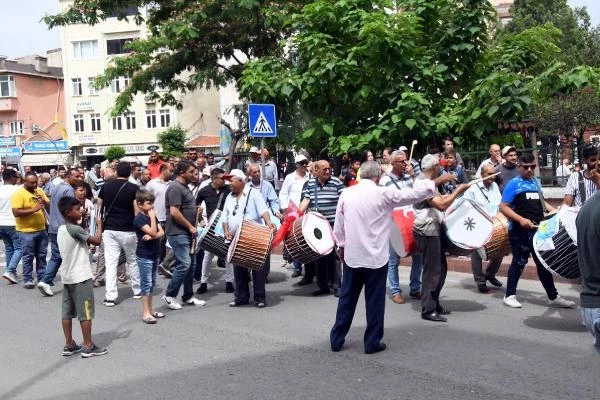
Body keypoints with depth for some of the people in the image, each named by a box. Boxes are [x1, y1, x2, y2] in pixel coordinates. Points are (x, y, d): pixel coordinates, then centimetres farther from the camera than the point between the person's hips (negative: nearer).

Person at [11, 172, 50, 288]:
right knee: (28, 256, 2)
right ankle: (27, 280, 12)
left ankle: (42, 277, 24)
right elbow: (16, 212, -20)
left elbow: (49, 205, 11)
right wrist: (33, 209, -26)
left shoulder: (39, 191, 7)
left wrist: (44, 202, -11)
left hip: (41, 229, 6)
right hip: (27, 231, -6)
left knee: (42, 255, 13)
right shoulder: (19, 193, -12)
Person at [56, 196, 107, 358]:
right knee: (85, 312, -1)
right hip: (81, 277, -9)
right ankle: (88, 346, 4)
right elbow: (97, 241, -16)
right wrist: (99, 224, -4)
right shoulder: (75, 229, -17)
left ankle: (69, 345, 17)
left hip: (67, 277, 9)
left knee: (67, 312, 11)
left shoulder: (61, 230, 10)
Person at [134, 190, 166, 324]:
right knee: (146, 284, -5)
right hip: (144, 256, -8)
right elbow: (152, 232, -24)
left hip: (154, 254, 8)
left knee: (152, 284, 14)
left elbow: (161, 232, 2)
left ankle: (150, 310, 23)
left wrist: (152, 236, -16)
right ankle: (146, 313, -1)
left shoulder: (152, 216, 11)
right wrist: (152, 216, -22)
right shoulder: (139, 218, -14)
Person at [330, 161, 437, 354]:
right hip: (376, 256, -4)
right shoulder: (383, 194, -11)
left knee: (347, 298, 13)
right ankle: (372, 343, 14)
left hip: (351, 255, 4)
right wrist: (431, 185, 14)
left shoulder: (346, 193, -1)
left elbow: (338, 225, 4)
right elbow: (412, 195, -2)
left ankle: (337, 339, 20)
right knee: (374, 301, 7)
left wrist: (341, 246, 17)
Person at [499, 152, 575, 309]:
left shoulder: (536, 182, 13)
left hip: (538, 229, 7)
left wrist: (554, 211, 11)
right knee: (519, 262, 0)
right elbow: (503, 207, -14)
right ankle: (510, 295, 13)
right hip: (520, 231, -7)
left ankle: (553, 297, 19)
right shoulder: (514, 184, -9)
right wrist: (520, 219, -25)